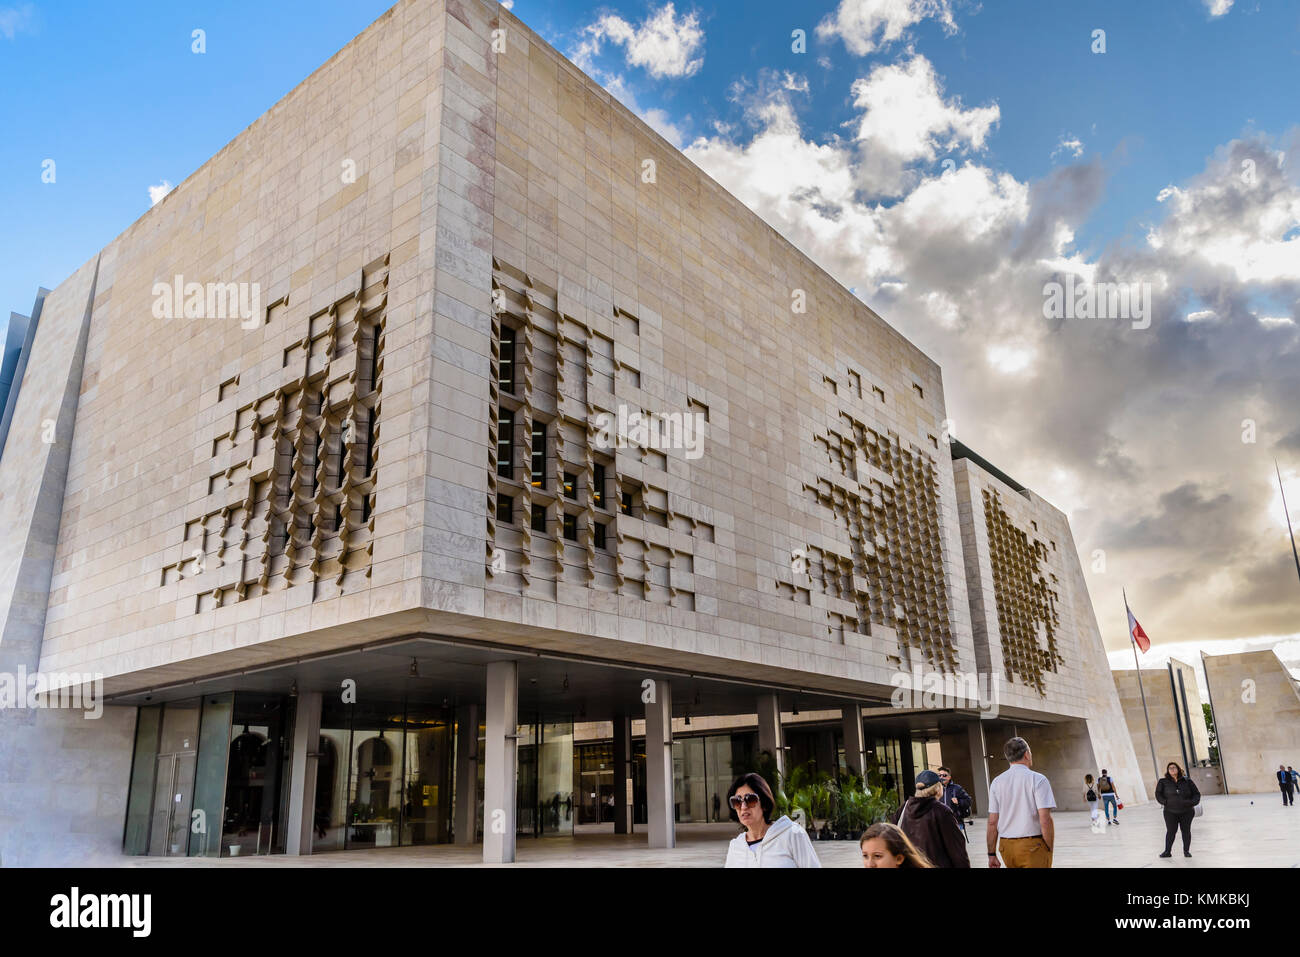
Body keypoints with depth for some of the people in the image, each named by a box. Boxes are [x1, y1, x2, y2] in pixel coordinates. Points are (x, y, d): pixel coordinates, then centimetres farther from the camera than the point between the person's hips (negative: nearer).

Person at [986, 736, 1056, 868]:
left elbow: (992, 823, 3)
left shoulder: (996, 782, 4)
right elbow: (1045, 820, -14)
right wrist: (1049, 849, -3)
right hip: (1033, 846, -4)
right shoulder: (1038, 779, -7)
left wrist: (992, 854, 8)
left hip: (1006, 847, 4)